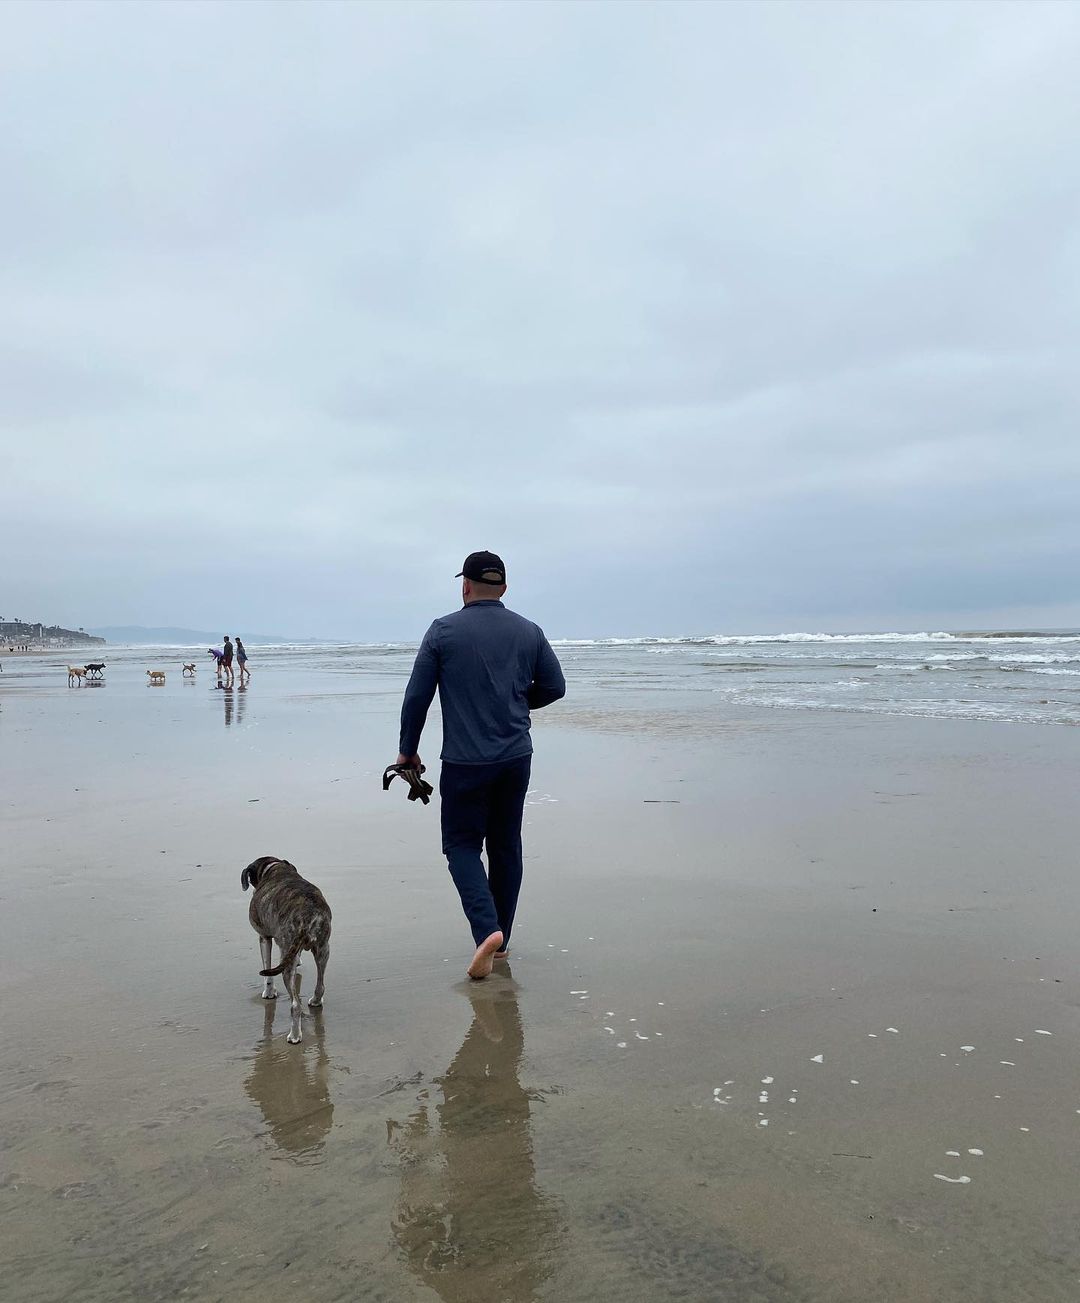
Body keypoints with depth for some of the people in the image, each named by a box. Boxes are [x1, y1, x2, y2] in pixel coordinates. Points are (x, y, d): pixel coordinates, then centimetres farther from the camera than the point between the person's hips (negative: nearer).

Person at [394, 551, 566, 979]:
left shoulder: (443, 630, -5)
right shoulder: (529, 632, 4)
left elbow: (417, 696, -5)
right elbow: (554, 687, 8)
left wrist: (407, 750, 7)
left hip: (465, 762, -3)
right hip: (516, 758, 4)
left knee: (462, 844, 8)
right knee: (506, 844, 15)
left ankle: (486, 928, -12)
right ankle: (501, 939, 22)